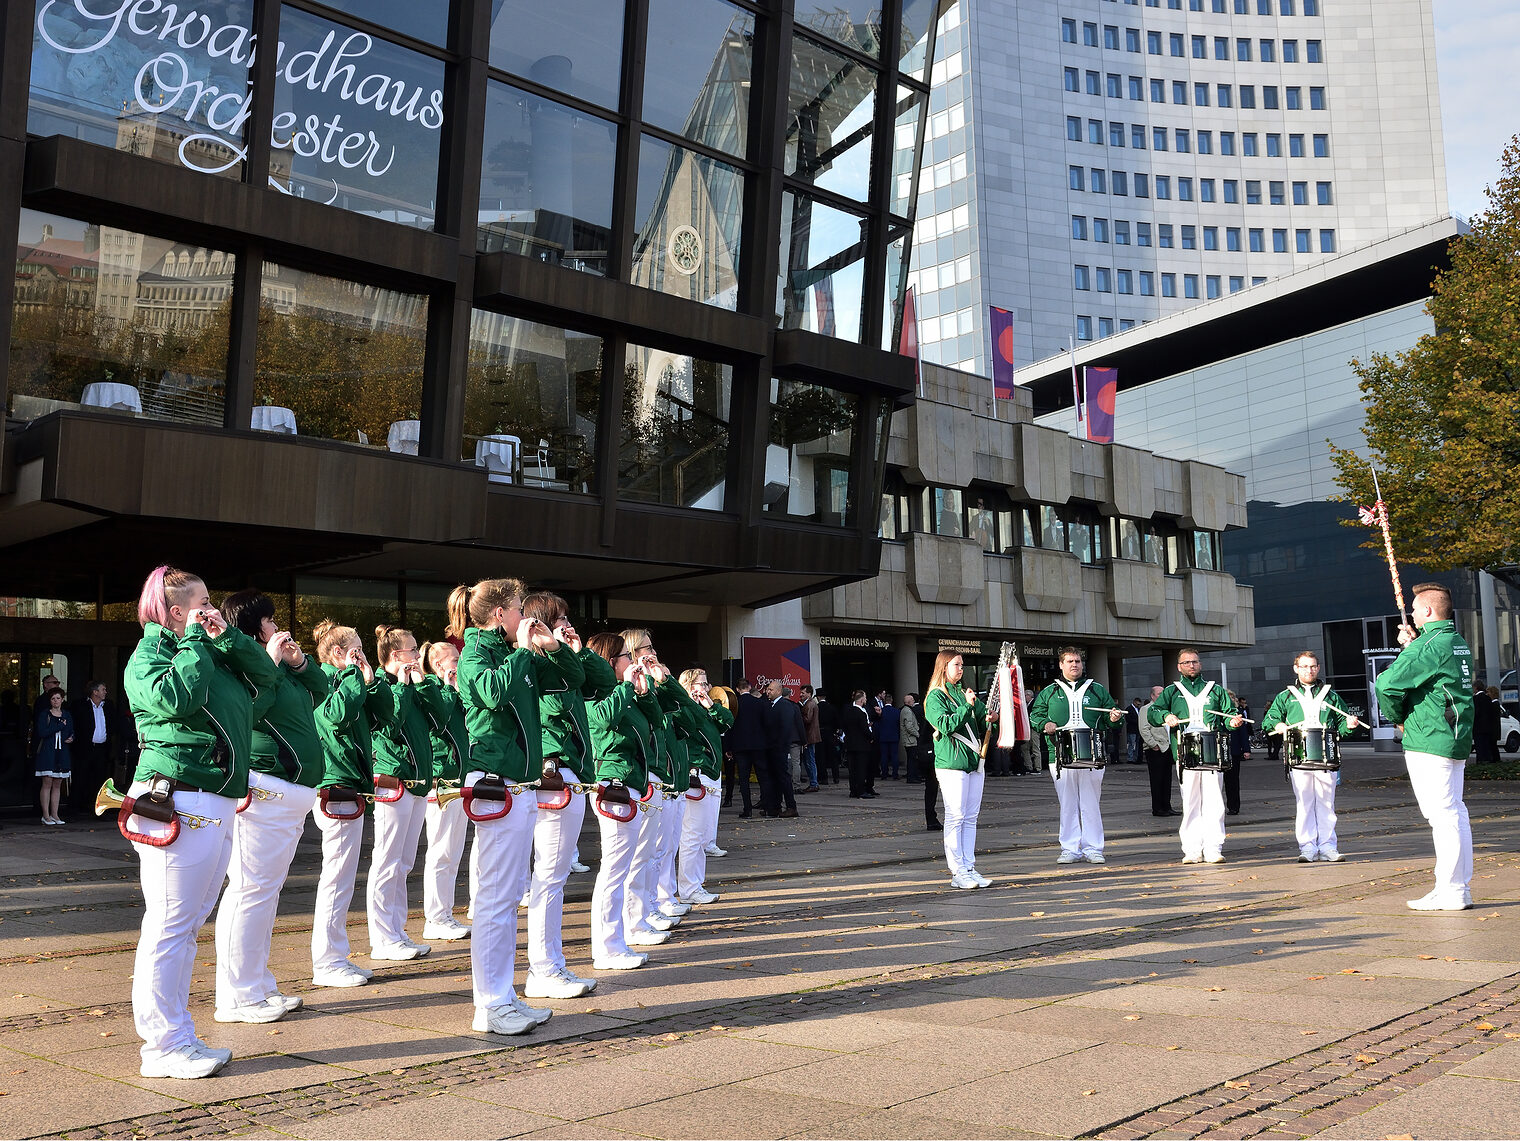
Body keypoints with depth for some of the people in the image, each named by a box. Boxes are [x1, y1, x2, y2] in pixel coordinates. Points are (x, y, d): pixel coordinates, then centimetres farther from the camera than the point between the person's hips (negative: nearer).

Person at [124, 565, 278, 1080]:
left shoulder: (213, 654, 20)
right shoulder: (149, 655, -3)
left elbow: (264, 674, 16)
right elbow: (174, 697, -21)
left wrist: (226, 635, 5)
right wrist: (194, 640, -11)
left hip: (217, 808, 9)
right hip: (178, 805, -9)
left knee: (186, 926, 13)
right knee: (169, 926, -5)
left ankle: (176, 1036, 20)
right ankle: (162, 1046, 0)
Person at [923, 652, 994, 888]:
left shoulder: (965, 692, 17)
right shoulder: (936, 697, -3)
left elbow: (982, 720, 22)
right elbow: (946, 725, -17)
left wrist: (990, 718, 0)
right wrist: (967, 706, -20)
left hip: (974, 762, 7)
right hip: (951, 763, -7)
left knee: (971, 817, 8)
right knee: (955, 817, -5)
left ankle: (969, 867, 13)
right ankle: (957, 872, -2)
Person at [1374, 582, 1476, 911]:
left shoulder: (1430, 645, -16)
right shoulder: (1459, 643, 13)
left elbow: (1387, 684, -22)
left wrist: (1398, 718, -4)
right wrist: (1412, 646, 16)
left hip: (1428, 741, -10)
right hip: (1457, 740, 10)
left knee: (1442, 815, -7)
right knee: (1454, 812, 13)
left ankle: (1451, 893, -4)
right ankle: (1460, 886, 20)